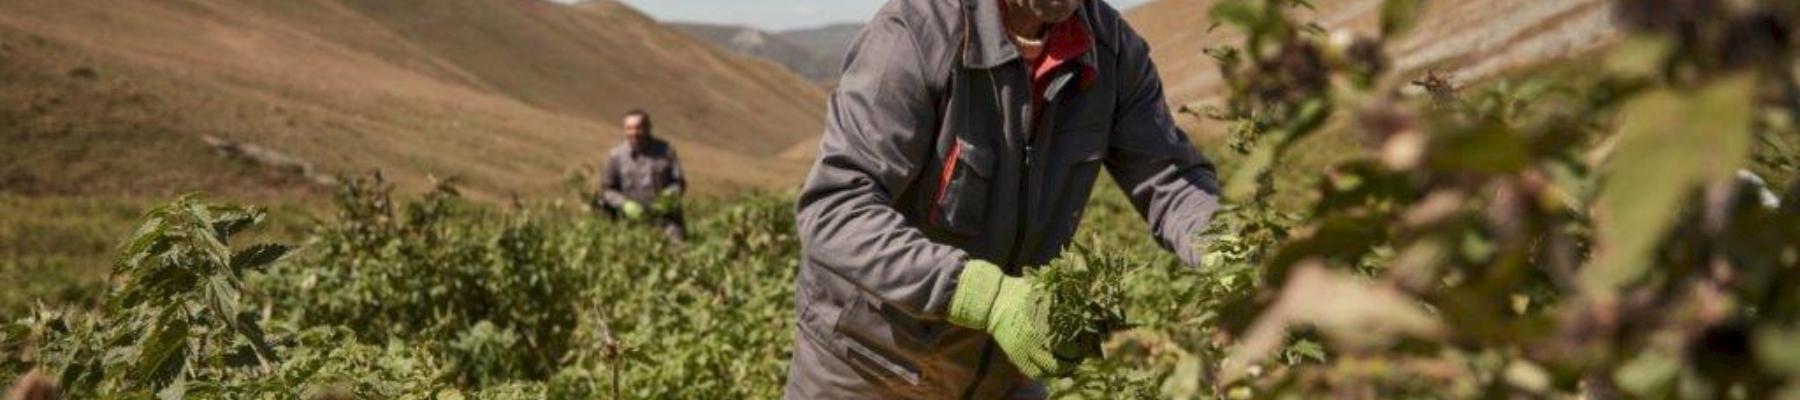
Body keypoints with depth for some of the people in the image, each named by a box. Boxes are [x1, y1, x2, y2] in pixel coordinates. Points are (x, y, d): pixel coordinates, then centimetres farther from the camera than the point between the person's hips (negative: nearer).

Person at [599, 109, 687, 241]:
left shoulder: (665, 150, 3)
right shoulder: (615, 155, 2)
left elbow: (679, 182, 6)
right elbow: (607, 189, 7)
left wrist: (673, 193, -17)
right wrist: (625, 204, -11)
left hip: (666, 217, 0)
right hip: (633, 220, 0)